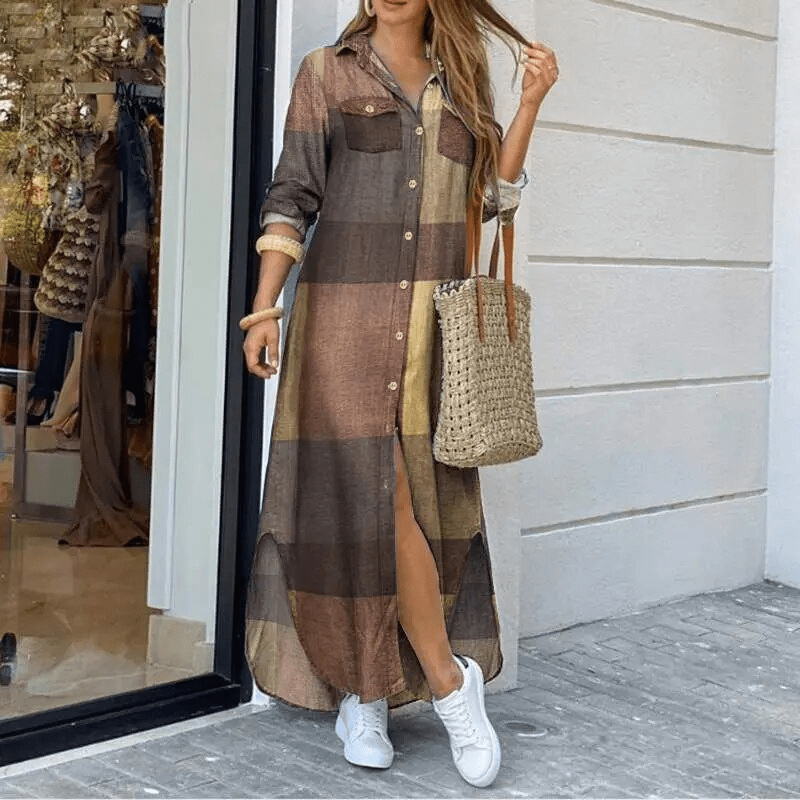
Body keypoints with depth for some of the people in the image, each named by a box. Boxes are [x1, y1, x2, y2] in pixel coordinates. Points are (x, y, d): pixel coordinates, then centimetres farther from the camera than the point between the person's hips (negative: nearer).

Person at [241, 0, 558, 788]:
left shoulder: (459, 85, 14)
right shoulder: (328, 73, 5)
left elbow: (493, 196, 12)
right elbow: (291, 198, 0)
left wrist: (530, 104, 3)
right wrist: (264, 306, -8)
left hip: (432, 324, 3)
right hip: (346, 316, -3)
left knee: (414, 500, -1)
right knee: (365, 494, -11)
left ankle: (362, 692, 11)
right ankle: (448, 680, 2)